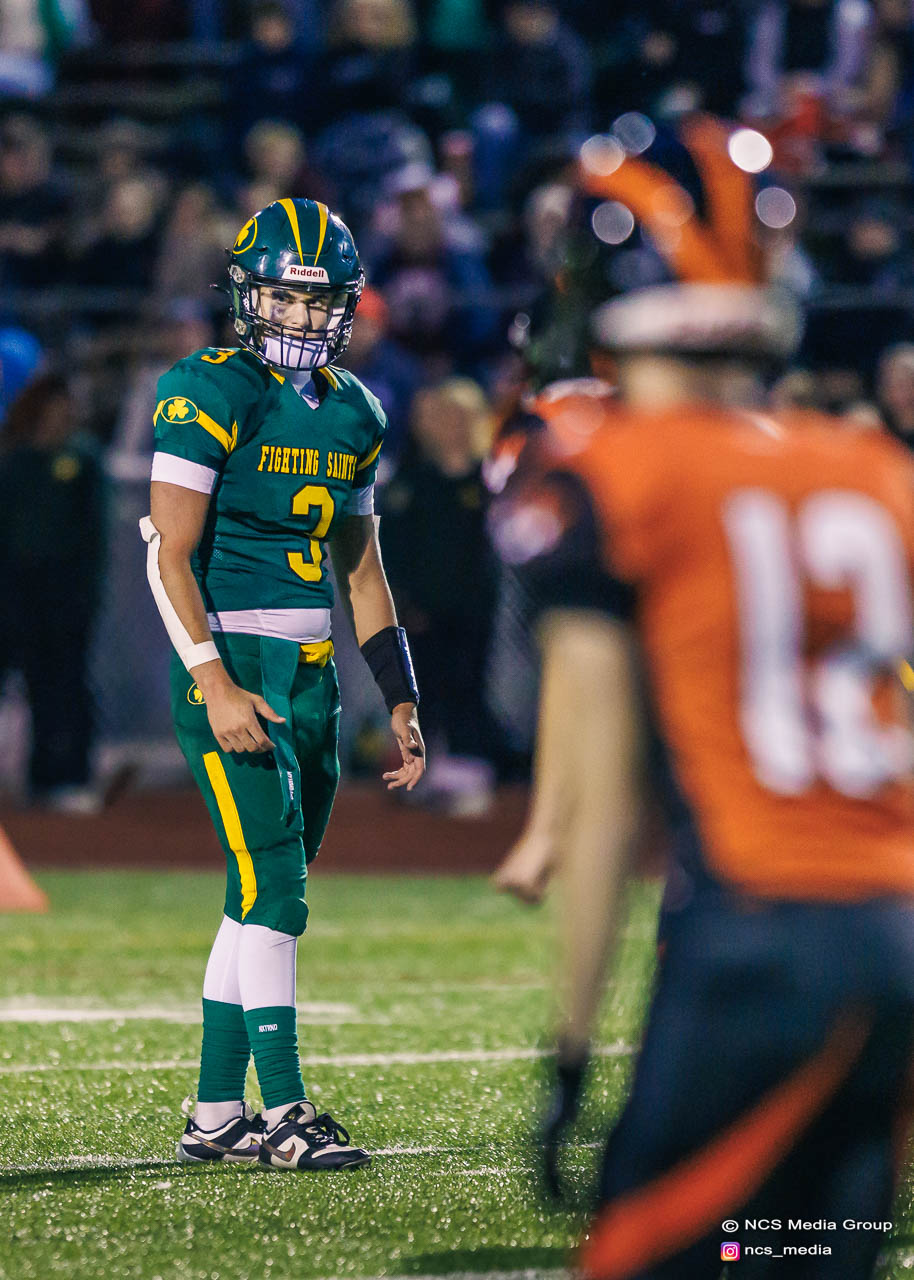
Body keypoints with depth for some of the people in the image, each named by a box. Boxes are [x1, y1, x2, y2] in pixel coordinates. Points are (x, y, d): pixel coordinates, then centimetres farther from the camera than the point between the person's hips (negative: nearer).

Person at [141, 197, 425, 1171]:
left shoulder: (352, 415, 13)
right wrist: (215, 684, -21)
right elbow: (170, 554, -13)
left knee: (265, 896, 8)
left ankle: (215, 1115, 14)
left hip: (310, 678, 7)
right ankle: (283, 1110, -8)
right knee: (272, 888, -12)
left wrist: (400, 702, 14)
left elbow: (360, 570, 19)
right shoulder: (210, 395, -10)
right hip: (231, 671, -7)